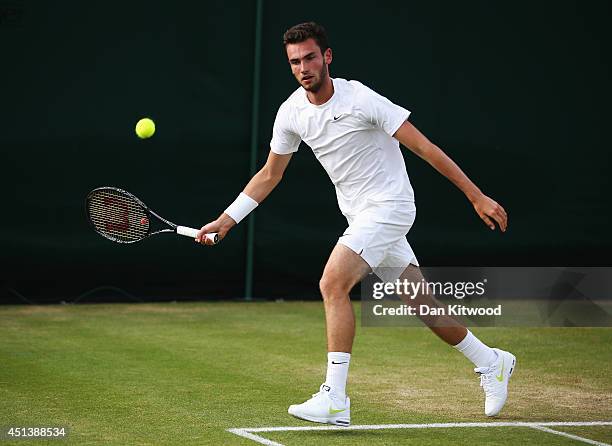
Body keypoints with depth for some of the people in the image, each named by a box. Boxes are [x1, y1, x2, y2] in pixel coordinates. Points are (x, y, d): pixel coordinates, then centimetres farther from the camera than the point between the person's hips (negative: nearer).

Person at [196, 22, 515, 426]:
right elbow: (270, 174, 13)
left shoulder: (361, 100, -20)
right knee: (420, 301, 13)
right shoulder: (291, 112, 0)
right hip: (360, 214, 7)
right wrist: (227, 220, 7)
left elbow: (424, 147, -17)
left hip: (389, 206, -7)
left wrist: (477, 196, -16)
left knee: (333, 283, -22)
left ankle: (334, 400, -22)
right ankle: (492, 362, 32)